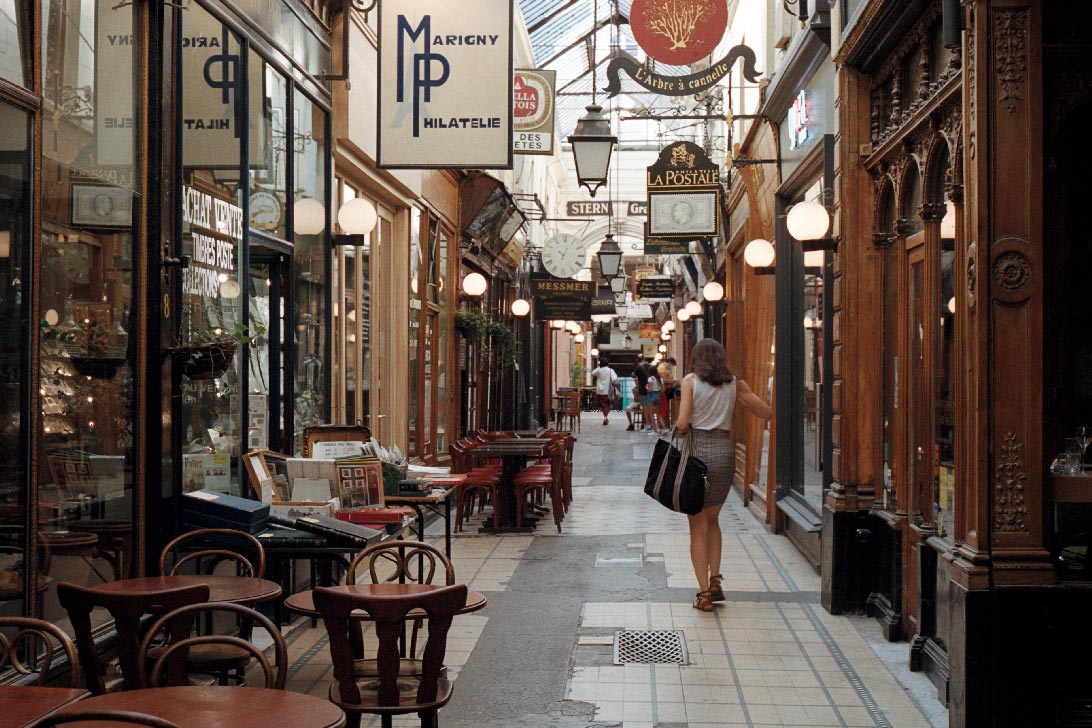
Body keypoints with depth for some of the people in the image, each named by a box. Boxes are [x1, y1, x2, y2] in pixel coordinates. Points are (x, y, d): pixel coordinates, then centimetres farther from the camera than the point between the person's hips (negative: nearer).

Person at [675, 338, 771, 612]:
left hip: (698, 451, -3)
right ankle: (715, 580, 14)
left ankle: (704, 593, 2)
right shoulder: (735, 384, 6)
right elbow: (766, 412, 9)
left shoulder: (691, 381, -3)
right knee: (712, 520, 22)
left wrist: (679, 429, 9)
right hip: (724, 451, 3)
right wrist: (740, 396, 21)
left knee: (698, 526, 4)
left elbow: (682, 423, -11)